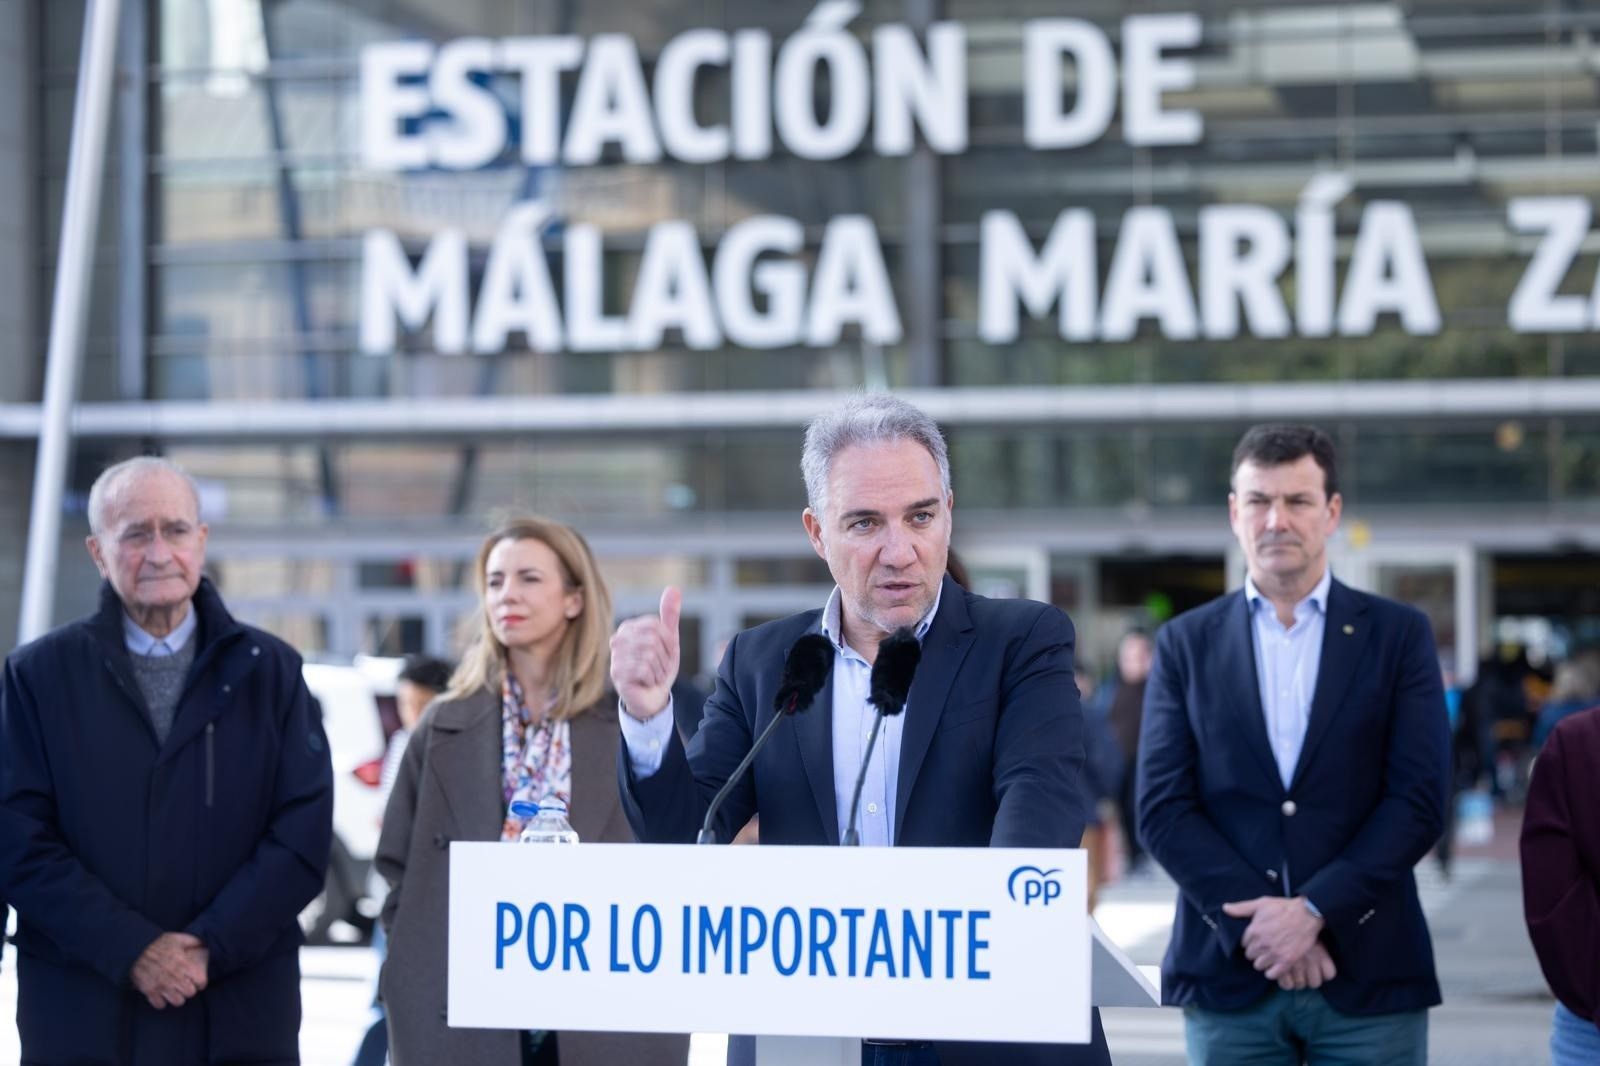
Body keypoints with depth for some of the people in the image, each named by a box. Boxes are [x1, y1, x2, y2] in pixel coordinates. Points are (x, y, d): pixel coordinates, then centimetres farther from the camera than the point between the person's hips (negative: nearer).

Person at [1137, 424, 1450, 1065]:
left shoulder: (1398, 636, 6)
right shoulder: (1186, 644, 8)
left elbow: (1419, 800, -2)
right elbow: (1161, 808, 1)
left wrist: (1315, 910, -13)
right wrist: (1259, 921, -11)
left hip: (1368, 976, -1)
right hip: (1228, 975, 1)